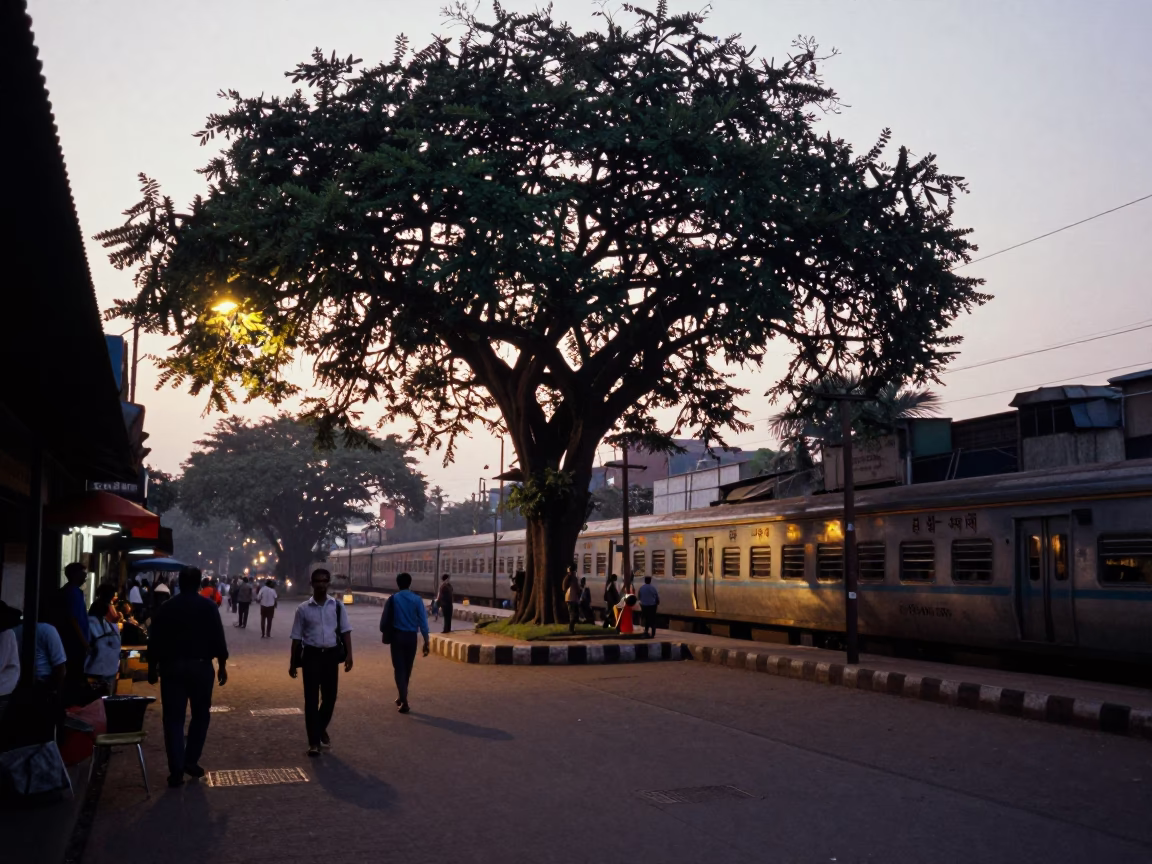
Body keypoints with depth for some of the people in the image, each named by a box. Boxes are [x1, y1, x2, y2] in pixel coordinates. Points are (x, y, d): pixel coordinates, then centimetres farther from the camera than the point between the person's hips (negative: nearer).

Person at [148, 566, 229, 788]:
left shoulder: (166, 608, 3)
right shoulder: (208, 606, -3)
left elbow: (155, 641, 4)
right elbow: (218, 638, -5)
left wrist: (152, 667, 12)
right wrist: (222, 665, 2)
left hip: (172, 667, 1)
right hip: (201, 666, -1)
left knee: (173, 719, 4)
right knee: (201, 715, 15)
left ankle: (176, 771, 1)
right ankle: (190, 761, 13)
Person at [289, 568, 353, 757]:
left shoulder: (337, 606, 1)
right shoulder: (304, 608, -2)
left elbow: (345, 631, 2)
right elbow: (297, 637, 3)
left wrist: (349, 654, -8)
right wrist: (293, 662, 3)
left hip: (331, 654, 2)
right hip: (311, 654, -1)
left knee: (330, 697, 10)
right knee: (311, 699, 1)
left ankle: (321, 729, 37)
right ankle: (314, 741, 11)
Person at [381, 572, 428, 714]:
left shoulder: (393, 599, -4)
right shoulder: (417, 600, -2)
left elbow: (385, 619, -3)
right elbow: (423, 622, -6)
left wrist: (385, 632, 16)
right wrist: (426, 641, -2)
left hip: (397, 636, -2)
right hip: (411, 636, 2)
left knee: (399, 668, 0)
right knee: (407, 668, 17)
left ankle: (404, 701, -12)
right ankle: (401, 697, 30)